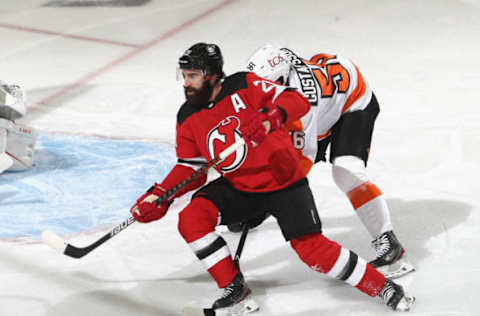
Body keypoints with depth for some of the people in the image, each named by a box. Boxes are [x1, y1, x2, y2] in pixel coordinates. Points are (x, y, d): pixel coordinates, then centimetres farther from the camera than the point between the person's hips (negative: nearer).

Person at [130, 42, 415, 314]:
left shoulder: (244, 86, -15)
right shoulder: (188, 119, 1)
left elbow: (298, 101, -21)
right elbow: (190, 169, 7)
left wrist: (270, 118, -40)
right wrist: (160, 196, -6)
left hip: (283, 182, -5)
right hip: (238, 187, 5)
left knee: (311, 248, -13)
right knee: (191, 220, -16)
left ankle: (382, 286, 3)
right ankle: (236, 290, -3)